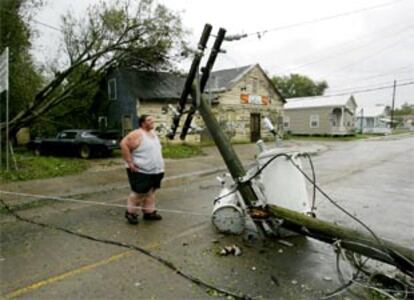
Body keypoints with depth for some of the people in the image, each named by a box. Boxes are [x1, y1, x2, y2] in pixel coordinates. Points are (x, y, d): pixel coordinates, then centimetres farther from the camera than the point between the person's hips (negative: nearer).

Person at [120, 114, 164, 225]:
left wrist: (160, 165, 18)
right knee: (139, 193, -3)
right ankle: (131, 213, 13)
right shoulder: (137, 134, -15)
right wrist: (129, 162, -22)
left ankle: (149, 212, 23)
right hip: (140, 171, -8)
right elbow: (124, 144, -21)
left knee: (150, 192, 13)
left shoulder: (153, 133, 12)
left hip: (154, 171, 8)